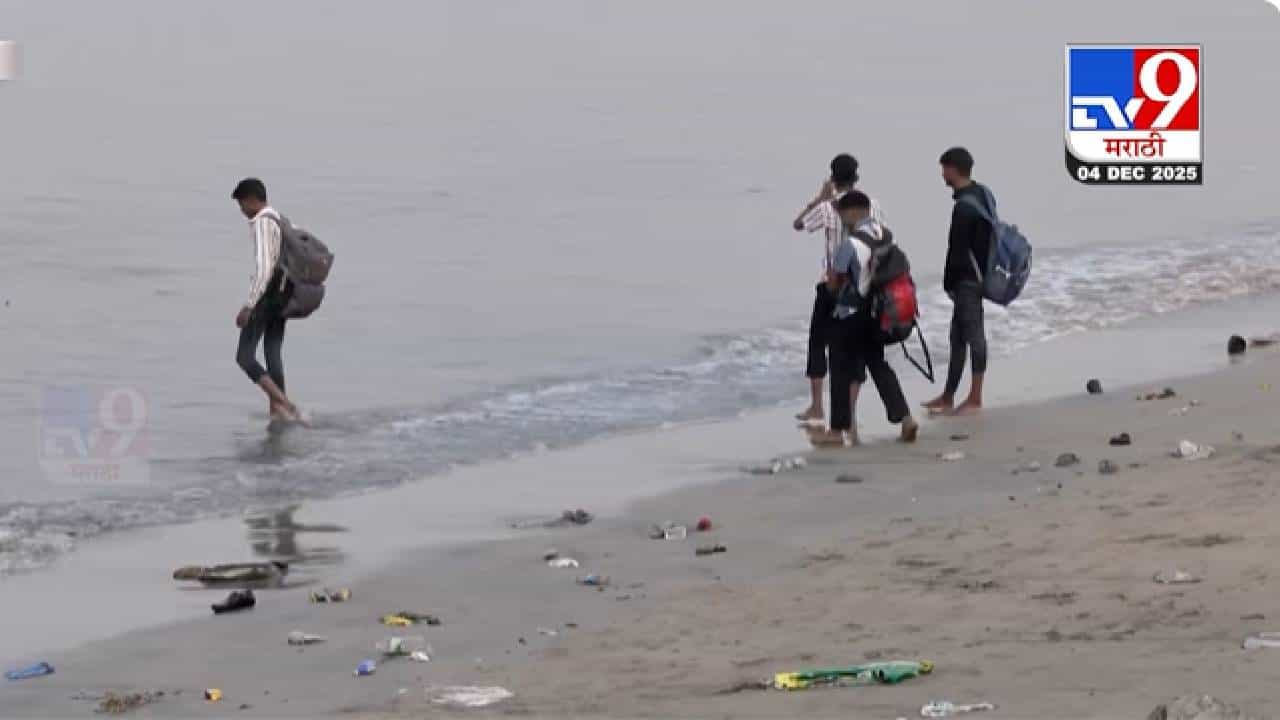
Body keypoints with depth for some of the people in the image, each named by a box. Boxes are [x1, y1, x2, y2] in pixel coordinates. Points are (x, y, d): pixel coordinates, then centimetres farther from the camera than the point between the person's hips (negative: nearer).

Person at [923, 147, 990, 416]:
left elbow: (957, 249, -19)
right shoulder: (981, 193, 8)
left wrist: (949, 283, -10)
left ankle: (975, 399, 4)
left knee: (973, 335, -2)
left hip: (969, 279, -10)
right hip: (979, 275, 10)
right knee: (958, 335, 15)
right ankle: (948, 397, 21)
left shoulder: (965, 207, -21)